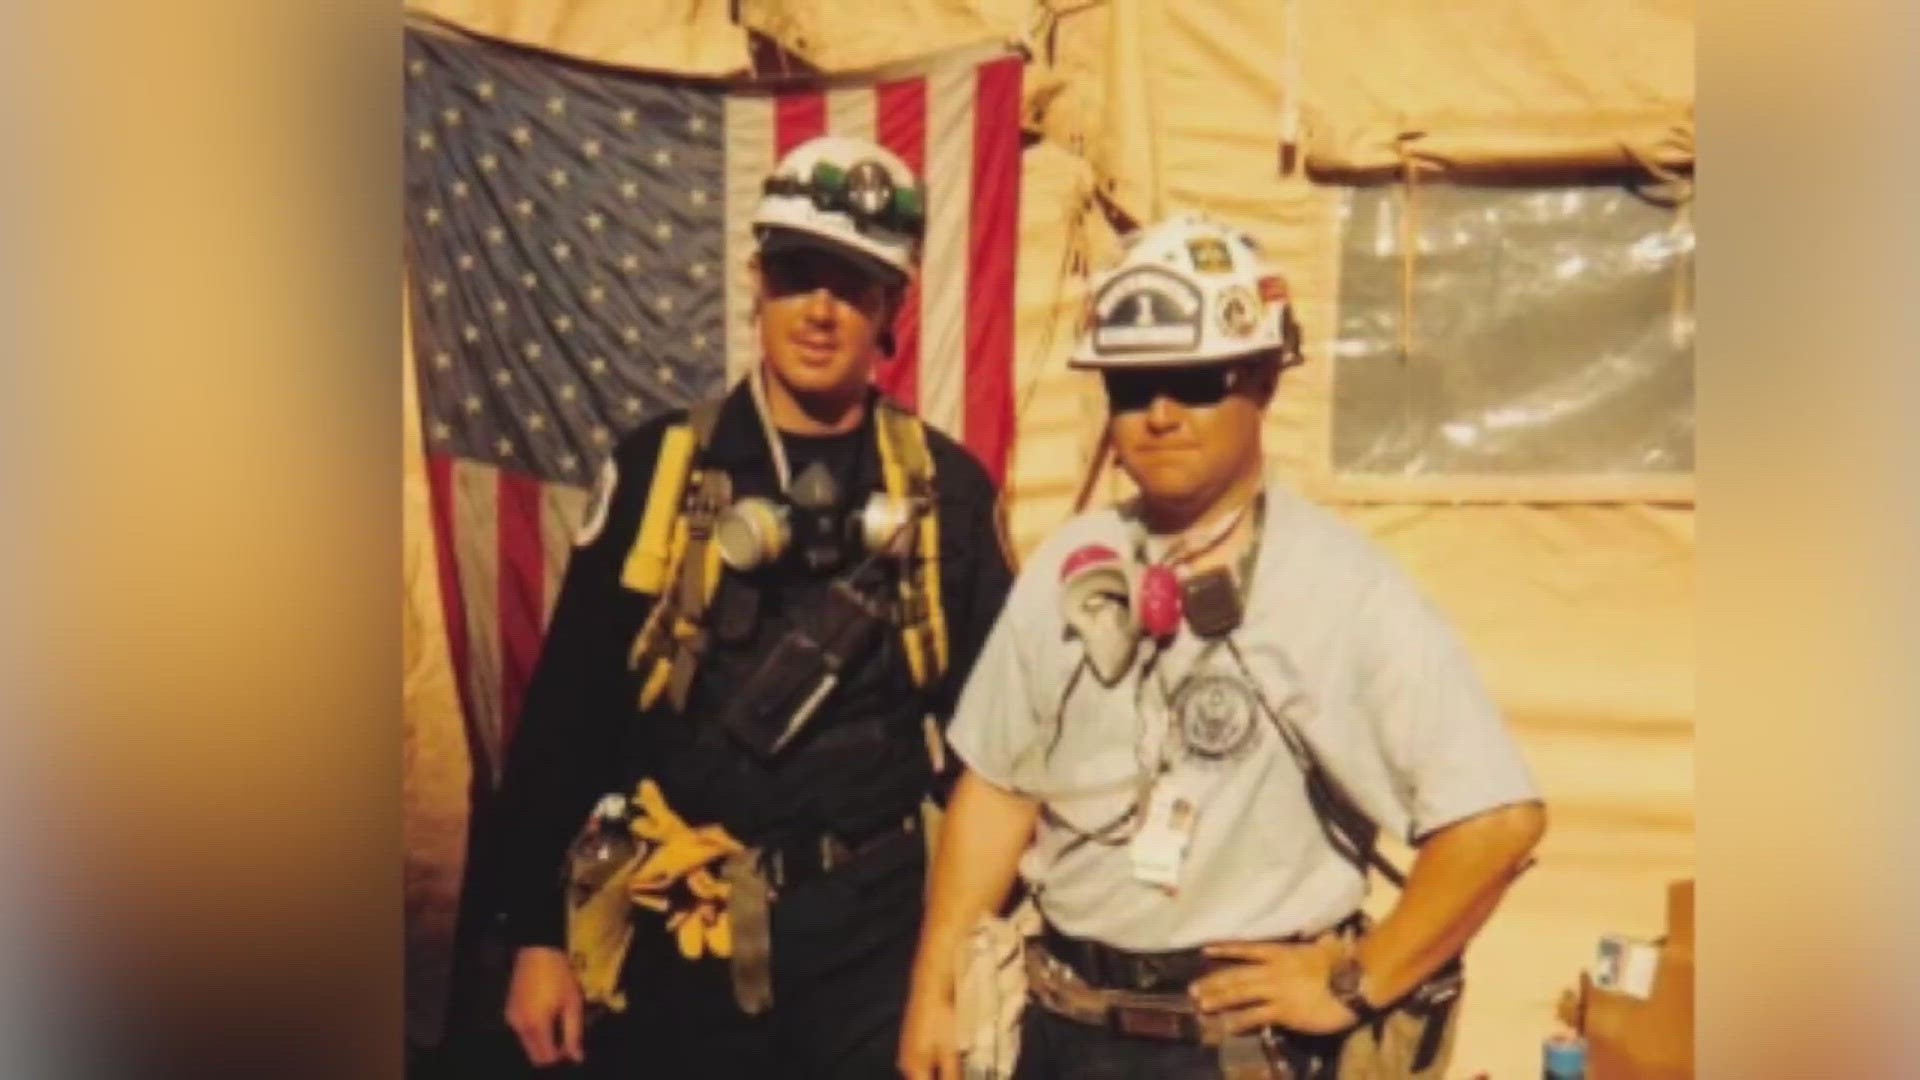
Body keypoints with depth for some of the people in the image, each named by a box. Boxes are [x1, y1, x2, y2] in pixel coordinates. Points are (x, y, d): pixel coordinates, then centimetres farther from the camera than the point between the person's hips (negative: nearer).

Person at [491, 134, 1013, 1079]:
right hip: (676, 924, 0)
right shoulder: (657, 467, -3)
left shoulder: (947, 489, -2)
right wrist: (534, 930, -2)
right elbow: (567, 710, -1)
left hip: (871, 922, 0)